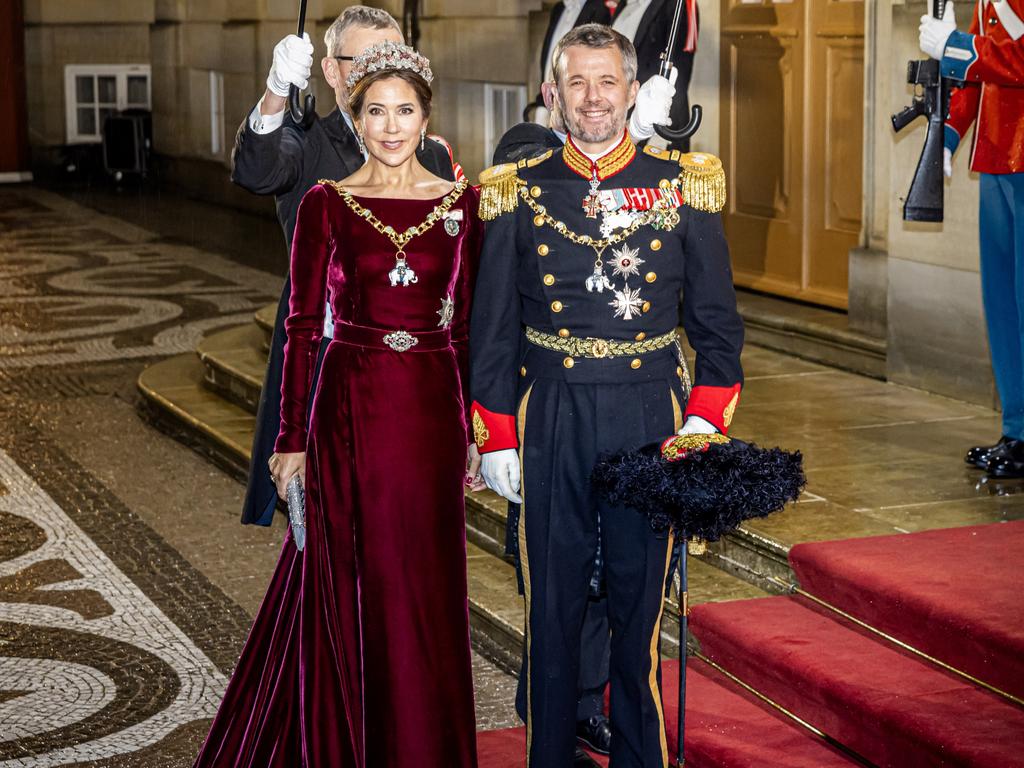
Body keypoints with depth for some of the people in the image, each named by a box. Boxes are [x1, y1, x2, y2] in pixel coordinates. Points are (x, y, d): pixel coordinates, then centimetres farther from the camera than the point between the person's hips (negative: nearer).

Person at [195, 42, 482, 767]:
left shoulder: (462, 203, 3)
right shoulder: (327, 204, -2)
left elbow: (469, 324, 7)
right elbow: (303, 327, -2)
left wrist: (475, 429, 5)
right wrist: (292, 440, -4)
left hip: (432, 409, 2)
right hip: (351, 408, -1)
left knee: (429, 587, 8)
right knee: (351, 586, 6)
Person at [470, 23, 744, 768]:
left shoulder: (682, 187, 2)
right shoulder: (521, 193, 3)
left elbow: (718, 321, 5)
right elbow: (493, 328, 6)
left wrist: (706, 420, -4)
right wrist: (496, 435, 2)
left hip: (650, 418, 0)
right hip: (550, 418, 1)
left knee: (640, 598, 8)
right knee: (552, 601, 9)